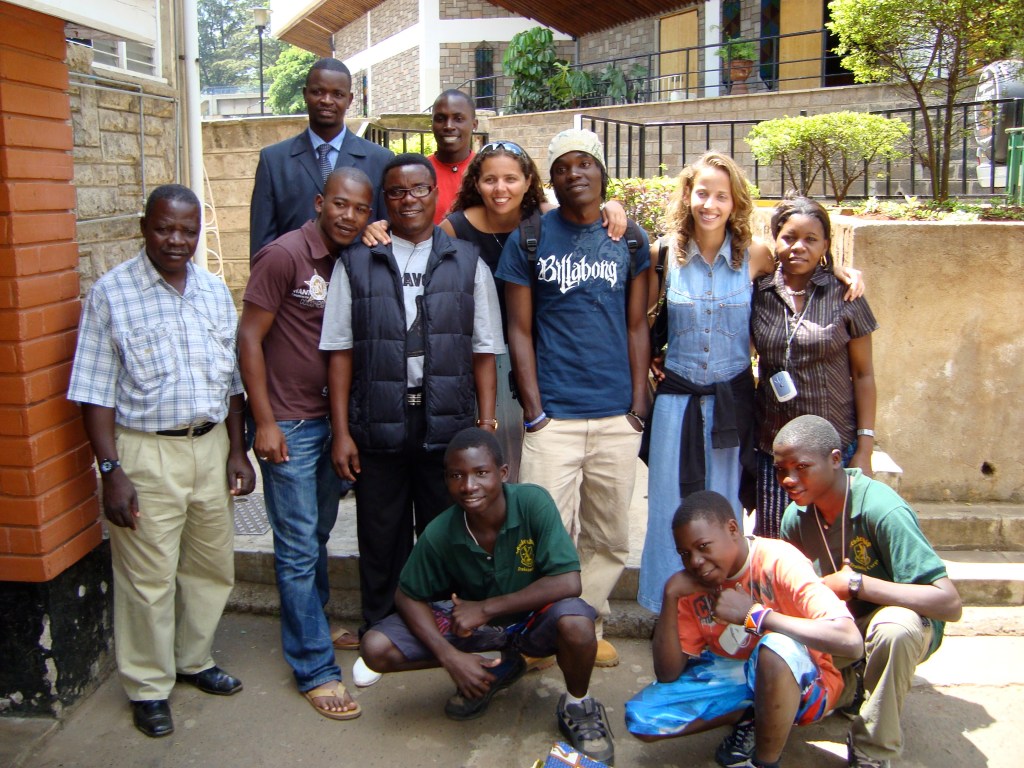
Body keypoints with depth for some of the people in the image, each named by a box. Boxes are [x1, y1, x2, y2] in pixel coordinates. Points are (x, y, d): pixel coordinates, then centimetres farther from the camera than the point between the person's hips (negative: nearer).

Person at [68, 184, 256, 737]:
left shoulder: (214, 291, 7)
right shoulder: (112, 293, -7)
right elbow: (96, 391, -9)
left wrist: (237, 450, 9)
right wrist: (111, 469, -14)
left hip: (211, 445, 5)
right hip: (145, 452, -5)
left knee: (212, 565, 15)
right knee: (148, 576, 4)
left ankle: (194, 660, 37)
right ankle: (148, 687, 22)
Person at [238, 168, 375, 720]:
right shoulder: (284, 256, -13)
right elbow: (249, 337, -13)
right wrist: (265, 421, -14)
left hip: (333, 419, 6)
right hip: (289, 424, -6)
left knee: (318, 534, 19)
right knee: (299, 547, 1)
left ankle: (312, 625, 38)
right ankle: (315, 669, 10)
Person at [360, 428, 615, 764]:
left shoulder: (533, 503, -27)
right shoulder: (439, 535, -19)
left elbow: (567, 582, -31)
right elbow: (408, 596, -5)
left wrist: (486, 607, -27)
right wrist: (449, 656, -20)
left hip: (534, 618, -3)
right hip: (470, 620, 3)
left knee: (575, 622, -38)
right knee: (376, 648, -13)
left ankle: (577, 707, -2)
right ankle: (496, 669, 9)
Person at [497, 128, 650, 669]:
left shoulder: (630, 239, 9)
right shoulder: (529, 239, 2)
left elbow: (637, 326, 9)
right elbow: (520, 330, 0)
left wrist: (638, 405, 2)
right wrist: (534, 412, -6)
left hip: (617, 418, 3)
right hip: (553, 416, -2)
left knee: (609, 540, 11)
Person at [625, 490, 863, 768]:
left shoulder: (778, 561, -23)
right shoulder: (693, 583, -7)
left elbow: (851, 641, -36)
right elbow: (668, 674, -8)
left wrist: (753, 614, -34)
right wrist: (670, 596, -21)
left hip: (802, 684, -5)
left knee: (776, 646, -38)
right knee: (641, 717, -12)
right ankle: (753, 717, 3)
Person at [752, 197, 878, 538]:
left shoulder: (845, 296, -1)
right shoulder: (758, 293, 3)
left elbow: (863, 374, 2)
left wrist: (865, 447, -2)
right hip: (772, 445, 2)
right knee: (771, 542, 1)